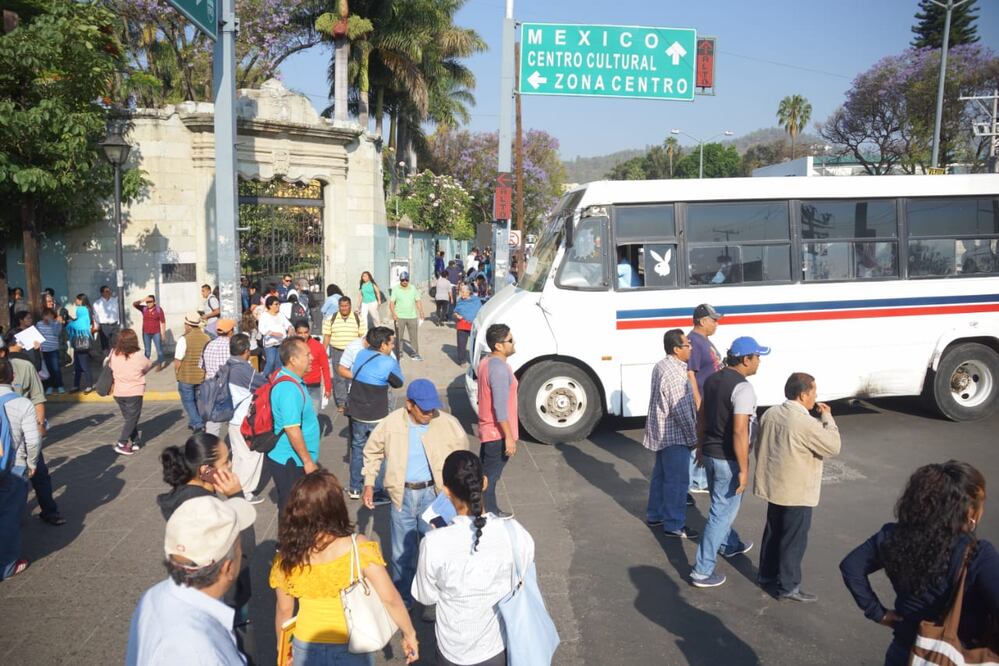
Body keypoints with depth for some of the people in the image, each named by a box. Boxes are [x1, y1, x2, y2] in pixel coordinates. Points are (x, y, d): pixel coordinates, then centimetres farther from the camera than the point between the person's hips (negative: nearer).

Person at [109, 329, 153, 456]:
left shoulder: (113, 355, -7)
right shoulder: (138, 357, -16)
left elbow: (110, 366, 10)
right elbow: (148, 365, 2)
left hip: (118, 393, 5)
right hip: (134, 392, -4)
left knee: (128, 418, 18)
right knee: (131, 418, 5)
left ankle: (135, 442, 23)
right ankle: (122, 444, -4)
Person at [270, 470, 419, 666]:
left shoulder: (287, 558, -16)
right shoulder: (359, 549, -25)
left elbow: (284, 610, -2)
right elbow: (390, 600, -19)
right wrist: (409, 634, -4)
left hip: (306, 649, 2)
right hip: (351, 650, -2)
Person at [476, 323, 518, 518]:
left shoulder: (486, 361, 6)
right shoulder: (499, 368, -25)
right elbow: (500, 407, -26)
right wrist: (509, 437, -21)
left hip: (488, 429, 10)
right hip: (498, 432, -10)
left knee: (485, 473, 18)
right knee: (490, 476, 2)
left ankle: (488, 511, 32)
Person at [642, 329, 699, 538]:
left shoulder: (661, 366, 8)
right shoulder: (674, 373, -24)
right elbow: (681, 410, -23)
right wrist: (694, 436, -13)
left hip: (662, 432, 10)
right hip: (674, 435, -10)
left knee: (661, 475, 19)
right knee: (677, 480, 0)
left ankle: (655, 515, 31)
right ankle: (674, 525, 8)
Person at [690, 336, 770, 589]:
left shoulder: (712, 380, 4)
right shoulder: (743, 388, -21)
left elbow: (701, 417, 13)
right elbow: (739, 432, -26)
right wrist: (743, 469, -20)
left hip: (709, 454, 9)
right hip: (728, 459, -9)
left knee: (723, 506, 28)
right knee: (721, 513, 1)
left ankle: (730, 545, 50)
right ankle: (702, 571, 6)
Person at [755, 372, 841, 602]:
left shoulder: (770, 413, 1)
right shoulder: (807, 423, -24)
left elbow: (759, 446, 10)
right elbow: (833, 447, -14)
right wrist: (827, 418, -6)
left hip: (773, 485, 8)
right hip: (797, 491, -8)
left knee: (773, 531, 21)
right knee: (794, 539, 5)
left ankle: (766, 575, 33)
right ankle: (788, 587, 14)